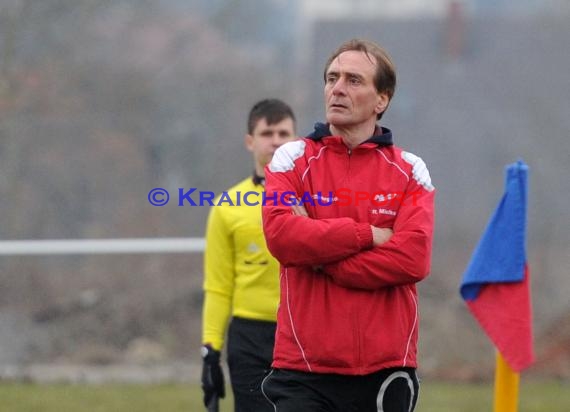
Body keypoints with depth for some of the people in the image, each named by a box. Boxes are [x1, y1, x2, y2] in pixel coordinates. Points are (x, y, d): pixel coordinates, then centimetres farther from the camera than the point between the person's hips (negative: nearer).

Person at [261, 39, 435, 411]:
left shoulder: (409, 171, 6)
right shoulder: (293, 159, 5)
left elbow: (414, 258, -10)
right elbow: (280, 233, -13)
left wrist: (320, 258, -11)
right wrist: (367, 235, -9)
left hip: (385, 371, 1)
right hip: (305, 375, -1)